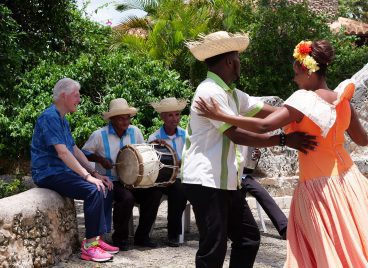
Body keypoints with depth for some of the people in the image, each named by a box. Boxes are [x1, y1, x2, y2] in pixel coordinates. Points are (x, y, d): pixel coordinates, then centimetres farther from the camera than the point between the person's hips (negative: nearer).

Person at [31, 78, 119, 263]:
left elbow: (74, 150, 18)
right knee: (93, 190, -24)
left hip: (62, 171, 10)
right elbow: (62, 152, -24)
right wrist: (87, 176, -25)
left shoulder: (62, 119, 18)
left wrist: (95, 174, 9)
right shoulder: (50, 117, -15)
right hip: (49, 173, -10)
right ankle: (89, 245, -19)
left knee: (100, 186, 5)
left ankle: (96, 238, 5)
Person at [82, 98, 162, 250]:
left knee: (155, 192, -14)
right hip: (110, 182, -6)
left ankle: (141, 236, 0)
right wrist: (100, 159, -17)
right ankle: (120, 238, -10)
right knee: (127, 198, -33)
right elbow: (84, 153, -3)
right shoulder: (99, 135, -8)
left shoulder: (134, 132, 6)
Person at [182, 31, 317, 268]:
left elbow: (269, 112, 11)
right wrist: (284, 140, -22)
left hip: (226, 181, 10)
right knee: (214, 249, -6)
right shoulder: (211, 91, -15)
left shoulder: (230, 93, 15)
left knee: (248, 237, 14)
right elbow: (236, 134, -22)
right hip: (207, 182, -10)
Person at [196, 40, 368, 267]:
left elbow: (264, 125, -25)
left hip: (318, 184, -6)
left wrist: (221, 116, -21)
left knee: (329, 249, 6)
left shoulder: (304, 98, -15)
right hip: (348, 180, 6)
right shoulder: (342, 98, 4)